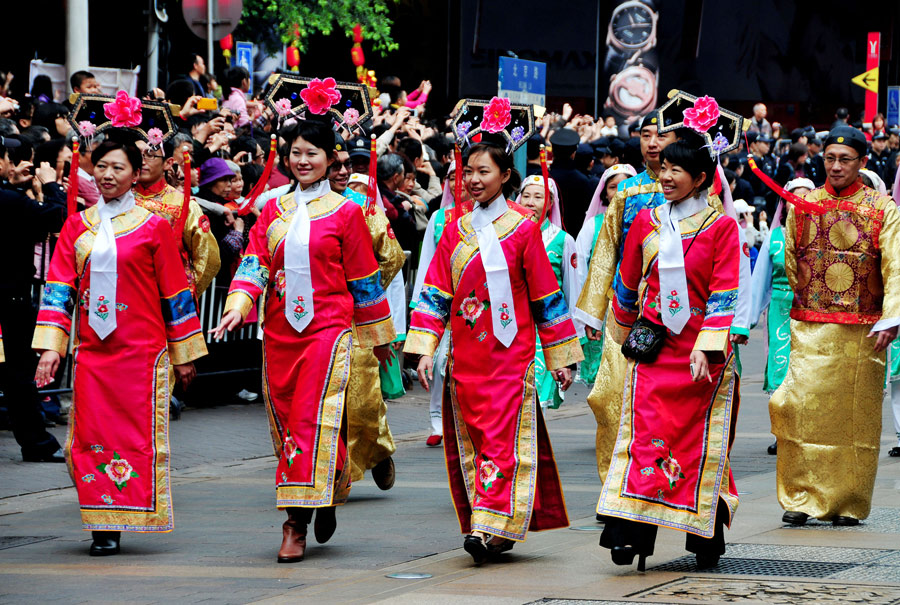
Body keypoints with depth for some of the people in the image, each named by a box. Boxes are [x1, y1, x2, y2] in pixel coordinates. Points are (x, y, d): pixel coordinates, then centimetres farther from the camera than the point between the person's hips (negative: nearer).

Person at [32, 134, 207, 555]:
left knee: (138, 433, -4)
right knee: (90, 435, 0)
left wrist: (184, 354, 5)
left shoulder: (152, 227, 1)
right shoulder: (77, 227, 9)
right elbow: (59, 287, 6)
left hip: (141, 349, -3)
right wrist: (50, 346, -4)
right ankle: (104, 525, 6)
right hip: (91, 349, 3)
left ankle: (135, 512, 4)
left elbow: (175, 293, 4)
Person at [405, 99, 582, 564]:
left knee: (502, 436, -11)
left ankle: (490, 526, -17)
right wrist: (425, 348, -2)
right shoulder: (456, 232, 9)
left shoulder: (522, 229, -2)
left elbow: (546, 296, 1)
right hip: (464, 354, 5)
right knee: (469, 439, 6)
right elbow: (435, 293, 8)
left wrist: (561, 356, 2)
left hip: (510, 352, -5)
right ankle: (496, 528, 15)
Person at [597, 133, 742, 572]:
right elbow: (628, 285, 20)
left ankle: (706, 535, 13)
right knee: (646, 436, -9)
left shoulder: (721, 227, -2)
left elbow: (723, 293, -9)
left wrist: (706, 349, -17)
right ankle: (633, 530, -16)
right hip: (652, 349, 2)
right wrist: (625, 333, 28)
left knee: (702, 442, 3)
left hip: (702, 355, -2)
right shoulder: (645, 223, 8)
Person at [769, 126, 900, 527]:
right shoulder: (803, 205, 9)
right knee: (802, 407, -9)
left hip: (862, 329, -2)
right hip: (810, 328, 2)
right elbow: (791, 261, 19)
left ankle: (849, 504, 11)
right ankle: (803, 497, -2)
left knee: (855, 416, 2)